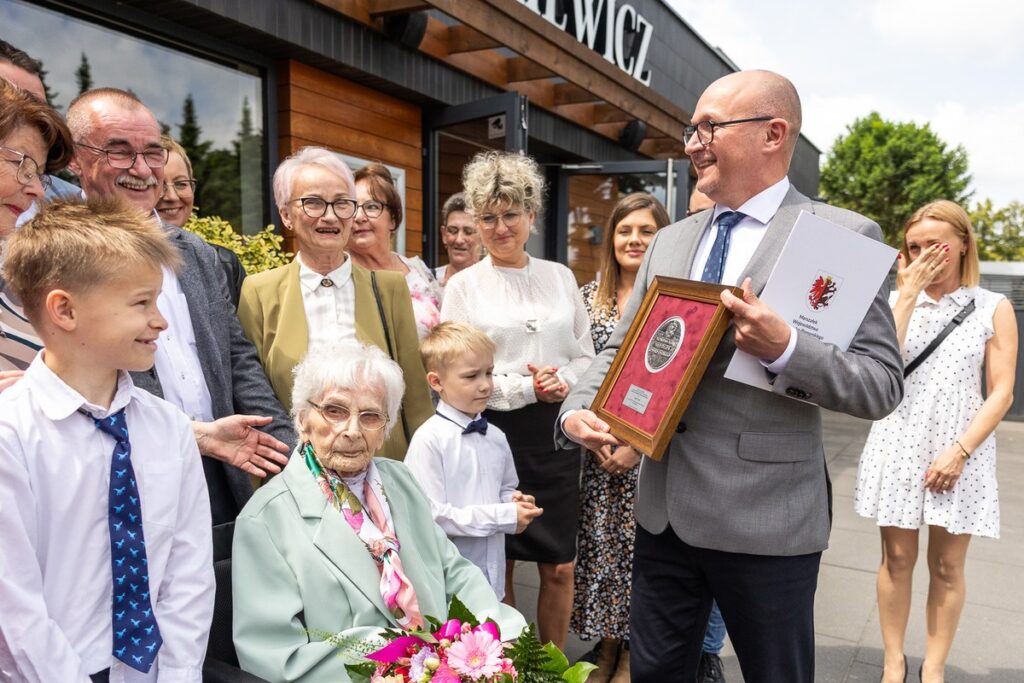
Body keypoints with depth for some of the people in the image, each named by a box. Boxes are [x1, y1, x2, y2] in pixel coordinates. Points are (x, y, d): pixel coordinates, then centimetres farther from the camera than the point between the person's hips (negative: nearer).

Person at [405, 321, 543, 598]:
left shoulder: (496, 437, 4)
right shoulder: (429, 440, -17)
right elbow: (430, 515, -21)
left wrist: (516, 503, -5)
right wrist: (504, 517, -17)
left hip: (492, 572, 6)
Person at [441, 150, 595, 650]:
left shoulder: (560, 277, 9)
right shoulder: (464, 286, 0)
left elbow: (585, 353, 10)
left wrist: (562, 381, -10)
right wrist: (524, 387, -15)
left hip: (556, 430, 3)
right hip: (495, 432, -2)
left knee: (559, 567, 9)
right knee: (497, 567, 9)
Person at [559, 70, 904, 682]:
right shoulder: (670, 242, 9)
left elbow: (883, 385, -10)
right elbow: (621, 348, 11)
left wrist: (784, 349, -26)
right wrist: (578, 409, -7)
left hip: (767, 518, -5)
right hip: (664, 508, 5)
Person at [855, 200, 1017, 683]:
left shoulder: (993, 308, 2)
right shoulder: (897, 301, 4)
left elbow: (1001, 393, -2)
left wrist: (960, 451, -12)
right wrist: (909, 293, -11)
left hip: (960, 453, 0)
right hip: (900, 447, 1)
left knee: (947, 566, 8)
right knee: (897, 559, 7)